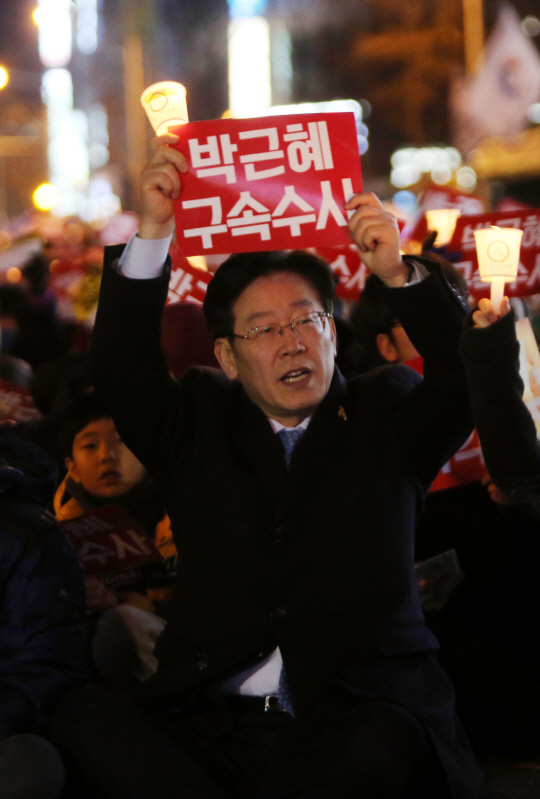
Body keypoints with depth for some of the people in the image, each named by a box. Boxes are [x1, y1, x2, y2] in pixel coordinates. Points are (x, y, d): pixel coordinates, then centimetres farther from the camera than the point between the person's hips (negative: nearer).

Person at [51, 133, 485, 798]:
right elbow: (120, 369, 2)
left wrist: (399, 276, -18)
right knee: (83, 721, -27)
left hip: (352, 722, -1)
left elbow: (467, 387, -3)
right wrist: (154, 233, -10)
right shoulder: (198, 425, 18)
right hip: (207, 728, 1)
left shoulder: (384, 418, 14)